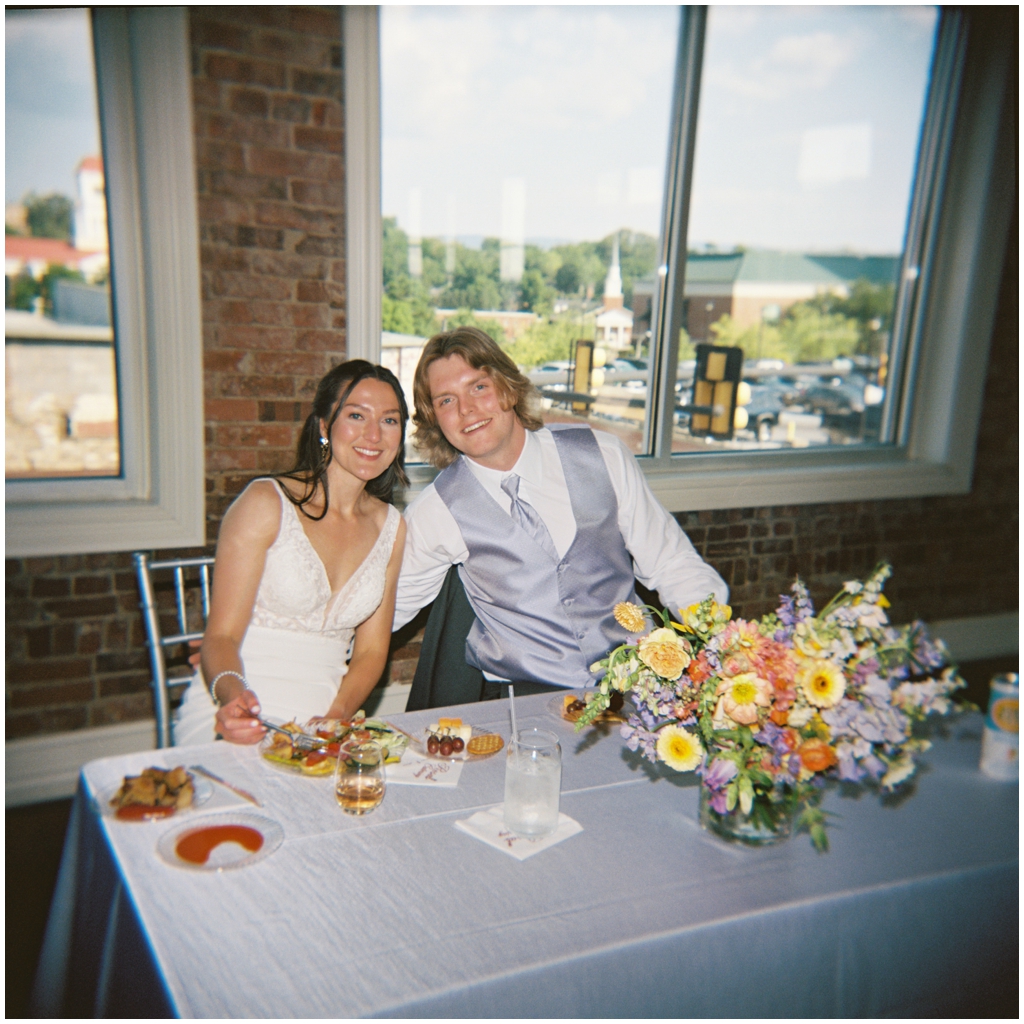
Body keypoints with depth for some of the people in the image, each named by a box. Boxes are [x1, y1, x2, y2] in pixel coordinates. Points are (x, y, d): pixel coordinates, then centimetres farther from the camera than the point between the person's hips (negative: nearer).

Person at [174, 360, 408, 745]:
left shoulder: (390, 526, 9)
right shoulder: (265, 503, -5)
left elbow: (371, 649, 11)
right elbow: (221, 635, -7)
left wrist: (337, 714, -8)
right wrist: (232, 696, -27)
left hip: (323, 726, 4)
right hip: (237, 724, -4)